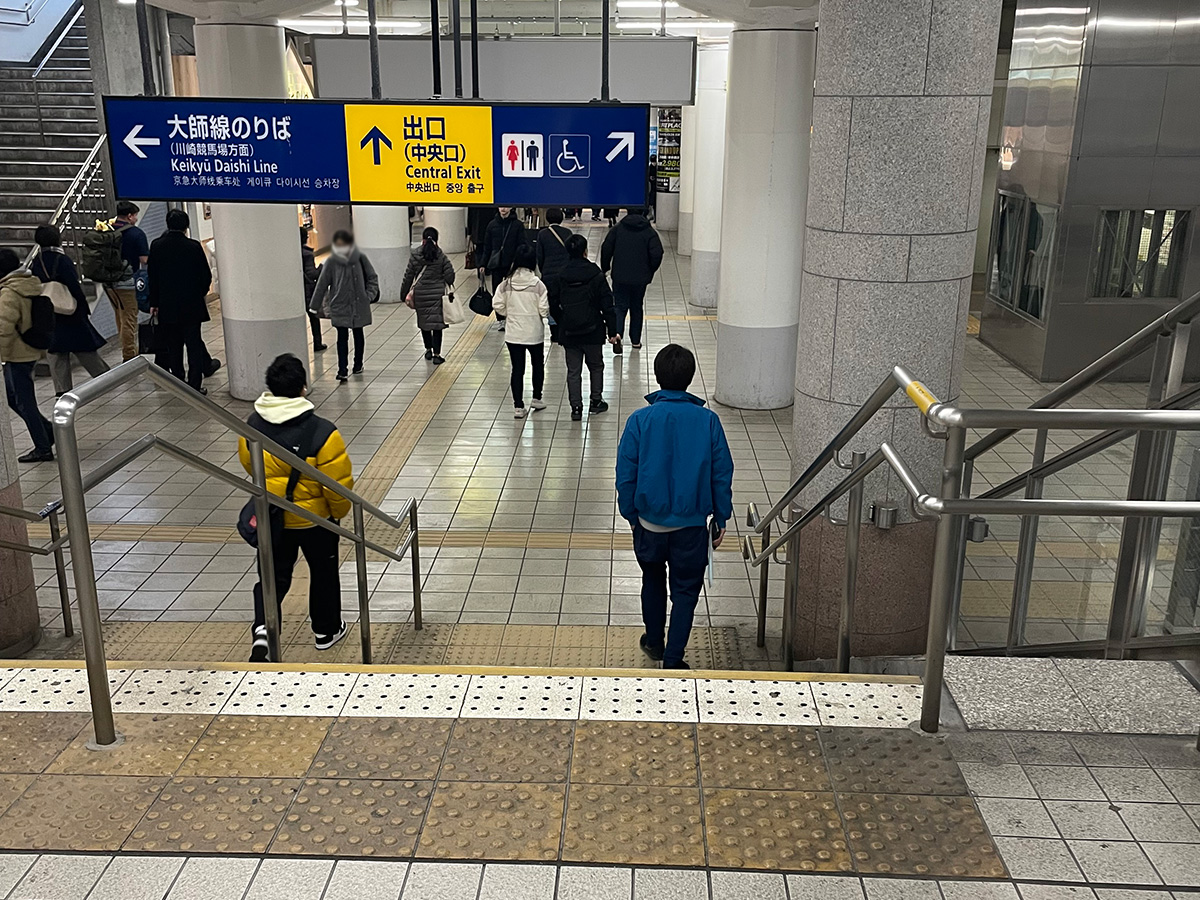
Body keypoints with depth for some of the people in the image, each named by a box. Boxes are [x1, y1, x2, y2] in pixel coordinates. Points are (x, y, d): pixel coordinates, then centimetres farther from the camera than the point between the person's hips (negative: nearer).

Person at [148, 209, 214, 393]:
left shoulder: (157, 246, -3)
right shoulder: (194, 247, -11)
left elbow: (152, 276, 3)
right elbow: (206, 276, -6)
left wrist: (154, 302, 11)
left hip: (167, 306, 2)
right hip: (192, 305, -2)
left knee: (173, 346, 12)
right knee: (194, 344, 3)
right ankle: (195, 384, 0)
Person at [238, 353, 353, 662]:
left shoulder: (252, 424, -12)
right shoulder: (321, 432, -26)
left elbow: (248, 464, 6)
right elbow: (338, 484, -20)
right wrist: (339, 511, 1)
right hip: (314, 519, -3)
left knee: (272, 575, 17)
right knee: (323, 573, 19)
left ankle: (263, 628, -5)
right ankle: (326, 631, 35)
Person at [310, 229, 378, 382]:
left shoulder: (360, 258, -7)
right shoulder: (331, 262, -7)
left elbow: (372, 278, 4)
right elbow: (322, 284, 0)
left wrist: (369, 295, -9)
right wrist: (315, 306, 3)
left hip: (359, 305, 2)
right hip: (339, 307, -1)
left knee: (358, 334, 16)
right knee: (342, 337, -6)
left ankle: (358, 364, 33)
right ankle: (342, 370, -5)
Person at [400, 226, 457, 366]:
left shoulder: (415, 256, -4)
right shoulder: (441, 256, -7)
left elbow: (408, 277, 0)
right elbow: (449, 274, -7)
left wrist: (404, 294, 10)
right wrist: (448, 285, 15)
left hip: (420, 294, 1)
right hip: (437, 294, -1)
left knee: (423, 322, 17)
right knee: (437, 323, 2)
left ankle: (428, 350, 28)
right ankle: (436, 355, 1)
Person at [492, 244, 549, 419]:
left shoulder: (507, 283, -7)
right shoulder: (537, 284, -14)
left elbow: (498, 305, -7)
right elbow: (544, 310, -15)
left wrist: (510, 312, 10)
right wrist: (544, 313, 8)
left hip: (513, 334, 2)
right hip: (534, 333, -2)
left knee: (517, 369, 8)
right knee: (538, 365, 21)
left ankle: (518, 407, 8)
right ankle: (536, 399, 30)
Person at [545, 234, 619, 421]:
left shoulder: (559, 278, -4)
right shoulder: (596, 276, -10)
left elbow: (553, 306, 3)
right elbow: (607, 305, -8)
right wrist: (612, 330, -2)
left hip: (568, 333, 1)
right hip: (592, 332, -1)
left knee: (573, 371, 8)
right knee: (596, 366, 19)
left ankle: (576, 407, 5)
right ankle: (596, 402, 26)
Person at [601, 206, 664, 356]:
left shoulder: (618, 229, 0)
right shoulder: (650, 232, -2)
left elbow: (606, 249, -2)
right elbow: (657, 254, -10)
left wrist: (605, 268, 10)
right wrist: (650, 271, 6)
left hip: (620, 277, 0)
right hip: (640, 278, 0)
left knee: (620, 307, 5)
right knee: (637, 308, 14)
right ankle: (635, 340, 21)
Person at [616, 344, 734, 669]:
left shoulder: (640, 420, -12)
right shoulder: (708, 420, -10)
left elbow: (625, 475, -7)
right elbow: (722, 474, -4)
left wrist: (631, 514, 8)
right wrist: (721, 519, 7)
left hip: (650, 521, 1)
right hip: (691, 523, -1)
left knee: (653, 580, 24)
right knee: (685, 590, 13)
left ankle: (654, 641, 40)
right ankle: (673, 659, 14)